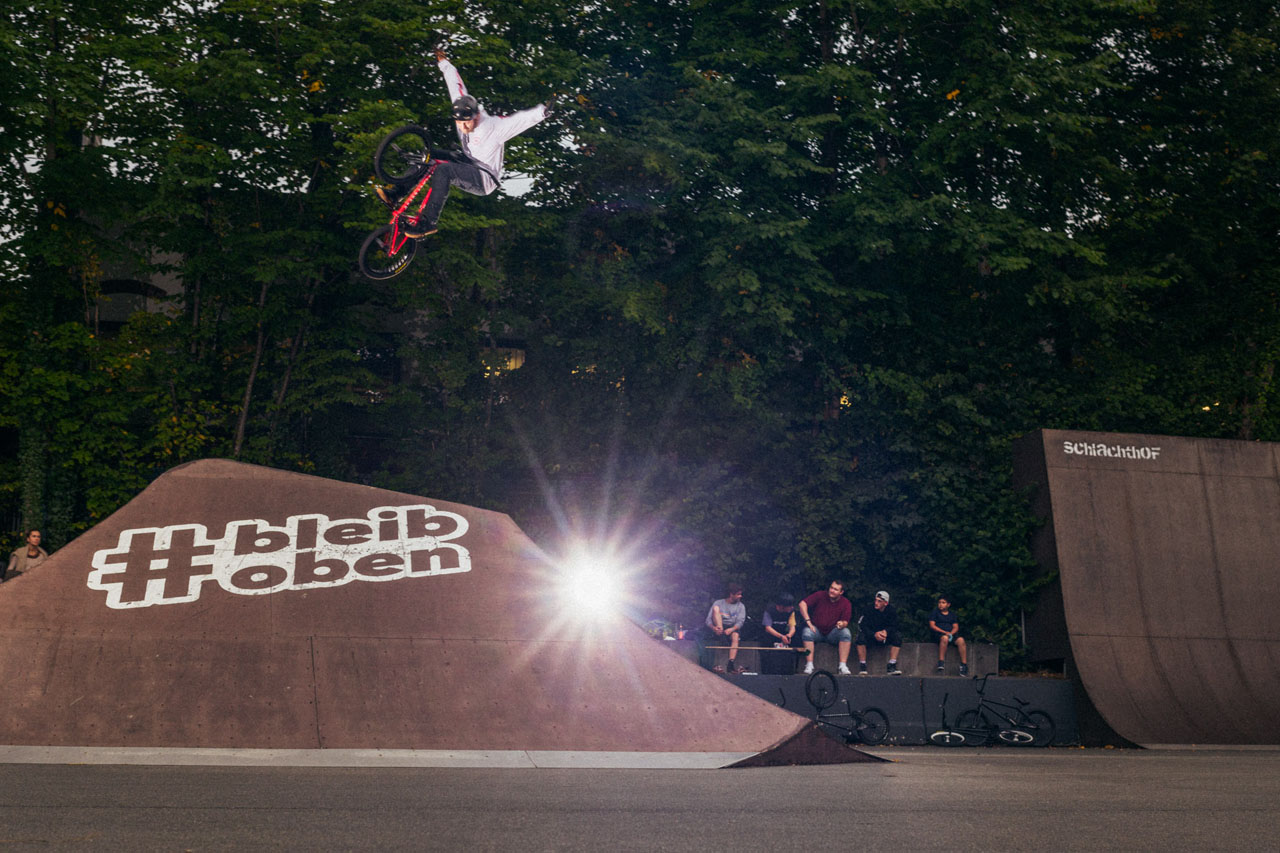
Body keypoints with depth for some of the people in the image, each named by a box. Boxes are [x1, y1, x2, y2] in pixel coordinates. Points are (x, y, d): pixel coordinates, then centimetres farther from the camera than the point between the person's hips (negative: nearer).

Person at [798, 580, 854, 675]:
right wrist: (808, 621, -17)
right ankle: (809, 665, -28)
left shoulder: (846, 603, -3)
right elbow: (802, 603, -11)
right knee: (806, 632, -32)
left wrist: (842, 624, -33)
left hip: (832, 633, 1)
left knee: (846, 633, -28)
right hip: (816, 630, -1)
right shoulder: (820, 595, -6)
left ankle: (843, 666, -28)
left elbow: (845, 622, -7)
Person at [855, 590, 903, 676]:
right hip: (870, 635, -2)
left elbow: (893, 627, -4)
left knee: (897, 636, -23)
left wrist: (886, 631, -26)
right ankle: (862, 665, -26)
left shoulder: (892, 610, -7)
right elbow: (862, 626, -19)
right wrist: (874, 634, -33)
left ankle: (891, 666, -22)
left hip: (885, 636, 2)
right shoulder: (870, 609, -15)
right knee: (861, 636, -33)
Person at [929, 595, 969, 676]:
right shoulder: (935, 612, 12)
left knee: (961, 640, -29)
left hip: (952, 634, 3)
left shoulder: (952, 615, 21)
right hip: (939, 634, -3)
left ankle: (964, 664, -30)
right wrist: (944, 632, -11)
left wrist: (951, 633, -10)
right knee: (945, 638, -39)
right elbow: (932, 625, 2)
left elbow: (956, 627, 13)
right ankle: (941, 663, -38)